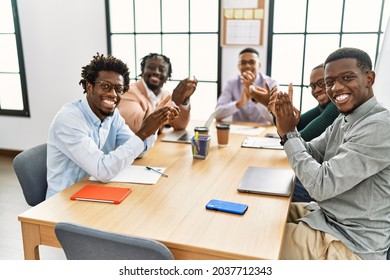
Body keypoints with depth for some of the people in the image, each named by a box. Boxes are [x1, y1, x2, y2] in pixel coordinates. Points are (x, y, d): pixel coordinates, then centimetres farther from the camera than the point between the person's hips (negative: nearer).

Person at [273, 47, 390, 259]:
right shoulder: (345, 119, 4)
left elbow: (322, 186, -28)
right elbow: (309, 154, 8)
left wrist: (288, 133, -19)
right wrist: (286, 124, -10)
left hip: (352, 243, -8)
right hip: (327, 214, 8)